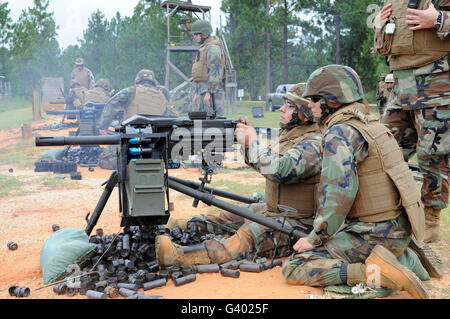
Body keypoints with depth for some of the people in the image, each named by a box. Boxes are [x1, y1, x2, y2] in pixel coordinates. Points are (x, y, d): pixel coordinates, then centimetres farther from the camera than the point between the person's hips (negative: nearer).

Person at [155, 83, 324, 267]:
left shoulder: (313, 145, -20)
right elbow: (266, 162, 19)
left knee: (251, 233, -31)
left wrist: (253, 141, -22)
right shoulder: (289, 133, 11)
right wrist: (247, 140, 1)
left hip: (296, 223, -11)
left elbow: (278, 170, -33)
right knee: (225, 218, 9)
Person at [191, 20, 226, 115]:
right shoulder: (203, 48, 21)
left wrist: (208, 92, -24)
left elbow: (214, 73, -20)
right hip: (203, 89, 10)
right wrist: (196, 93, 22)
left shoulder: (213, 48, -12)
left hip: (211, 90, -10)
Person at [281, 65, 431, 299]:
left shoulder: (340, 134, -16)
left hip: (374, 235, -9)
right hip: (397, 232, 9)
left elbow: (339, 195, -25)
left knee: (293, 269, -8)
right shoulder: (372, 124, 13)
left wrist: (314, 238, -15)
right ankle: (403, 256, 16)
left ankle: (372, 272, -18)